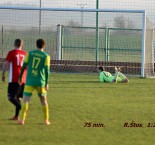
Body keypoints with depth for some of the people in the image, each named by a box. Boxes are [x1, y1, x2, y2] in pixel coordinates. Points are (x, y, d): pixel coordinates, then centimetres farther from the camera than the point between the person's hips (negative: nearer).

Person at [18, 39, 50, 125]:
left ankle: (22, 120, -14)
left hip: (30, 81, 0)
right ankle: (46, 120, 18)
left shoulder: (30, 53, 3)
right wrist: (46, 83, 0)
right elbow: (47, 70, -5)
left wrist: (20, 77, 12)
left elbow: (24, 66, 2)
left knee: (26, 100, -1)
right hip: (41, 82, 0)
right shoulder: (46, 56, 0)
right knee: (44, 100, 16)